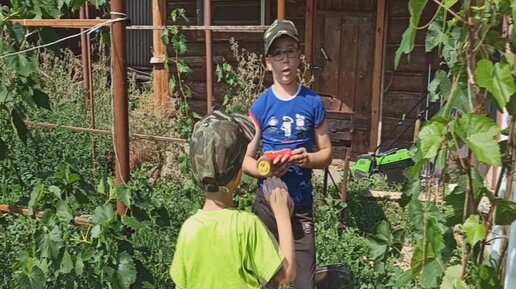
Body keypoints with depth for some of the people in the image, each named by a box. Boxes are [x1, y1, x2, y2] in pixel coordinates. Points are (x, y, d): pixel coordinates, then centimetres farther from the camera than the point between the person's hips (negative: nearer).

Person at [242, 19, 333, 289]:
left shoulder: (313, 102, -3)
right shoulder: (260, 105, -4)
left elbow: (327, 153, 4)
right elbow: (246, 160, -1)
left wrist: (309, 159, -17)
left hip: (301, 205, 0)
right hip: (267, 203, 0)